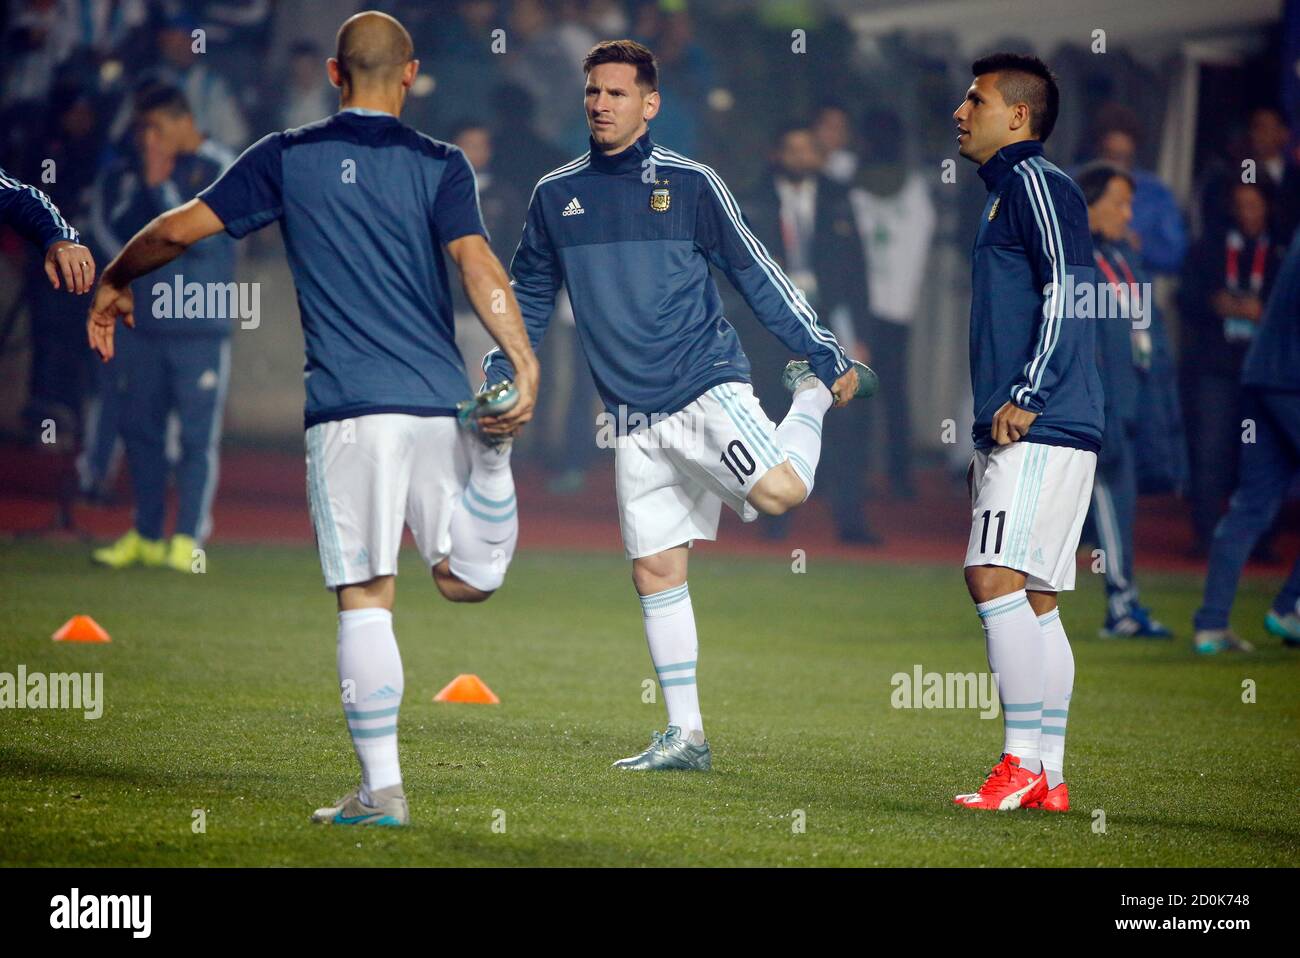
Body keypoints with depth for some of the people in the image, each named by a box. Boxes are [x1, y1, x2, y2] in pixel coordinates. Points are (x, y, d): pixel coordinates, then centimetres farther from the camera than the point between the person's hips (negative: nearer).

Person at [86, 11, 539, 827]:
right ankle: (492, 446, -23)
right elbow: (477, 263, -10)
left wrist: (112, 284, 26)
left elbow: (181, 229, 8)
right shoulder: (439, 164, 6)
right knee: (469, 579, 7)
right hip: (438, 400, 0)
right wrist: (526, 370, -18)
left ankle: (381, 790, -1)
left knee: (366, 600, 2)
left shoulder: (287, 159, 8)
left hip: (346, 409, 0)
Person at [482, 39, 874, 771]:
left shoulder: (689, 183, -2)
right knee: (655, 570, 2)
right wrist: (499, 381, 10)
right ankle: (686, 735, 10)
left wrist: (827, 355, -1)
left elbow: (758, 276, 2)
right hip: (634, 418, 4)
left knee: (780, 493, -25)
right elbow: (530, 297, 20)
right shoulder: (557, 195, 9)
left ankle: (815, 394, 8)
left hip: (708, 386, -4)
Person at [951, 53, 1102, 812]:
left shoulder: (1037, 183, -7)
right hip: (1020, 435, 10)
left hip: (1040, 431, -10)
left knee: (996, 579, -16)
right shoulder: (1009, 193, 23)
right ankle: (1048, 777, 8)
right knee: (1034, 602, 7)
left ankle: (1023, 762, -18)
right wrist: (991, 437, 26)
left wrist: (1024, 399, -22)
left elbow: (1069, 293, -17)